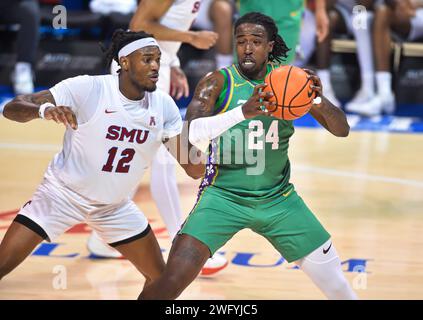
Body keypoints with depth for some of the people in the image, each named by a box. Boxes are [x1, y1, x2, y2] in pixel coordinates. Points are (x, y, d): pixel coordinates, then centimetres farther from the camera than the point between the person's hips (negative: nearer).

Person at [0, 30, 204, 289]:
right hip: (62, 194, -4)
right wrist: (45, 109, -45)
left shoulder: (163, 105, -8)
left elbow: (195, 170, -7)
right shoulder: (87, 88, -21)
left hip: (115, 206, 4)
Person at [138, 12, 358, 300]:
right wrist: (243, 111, -44)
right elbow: (194, 133, -28)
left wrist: (319, 100, -24)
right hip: (223, 196, -3)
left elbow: (342, 130, -2)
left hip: (277, 198, 3)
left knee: (337, 286, 4)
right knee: (174, 279, -21)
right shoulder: (219, 82, -11)